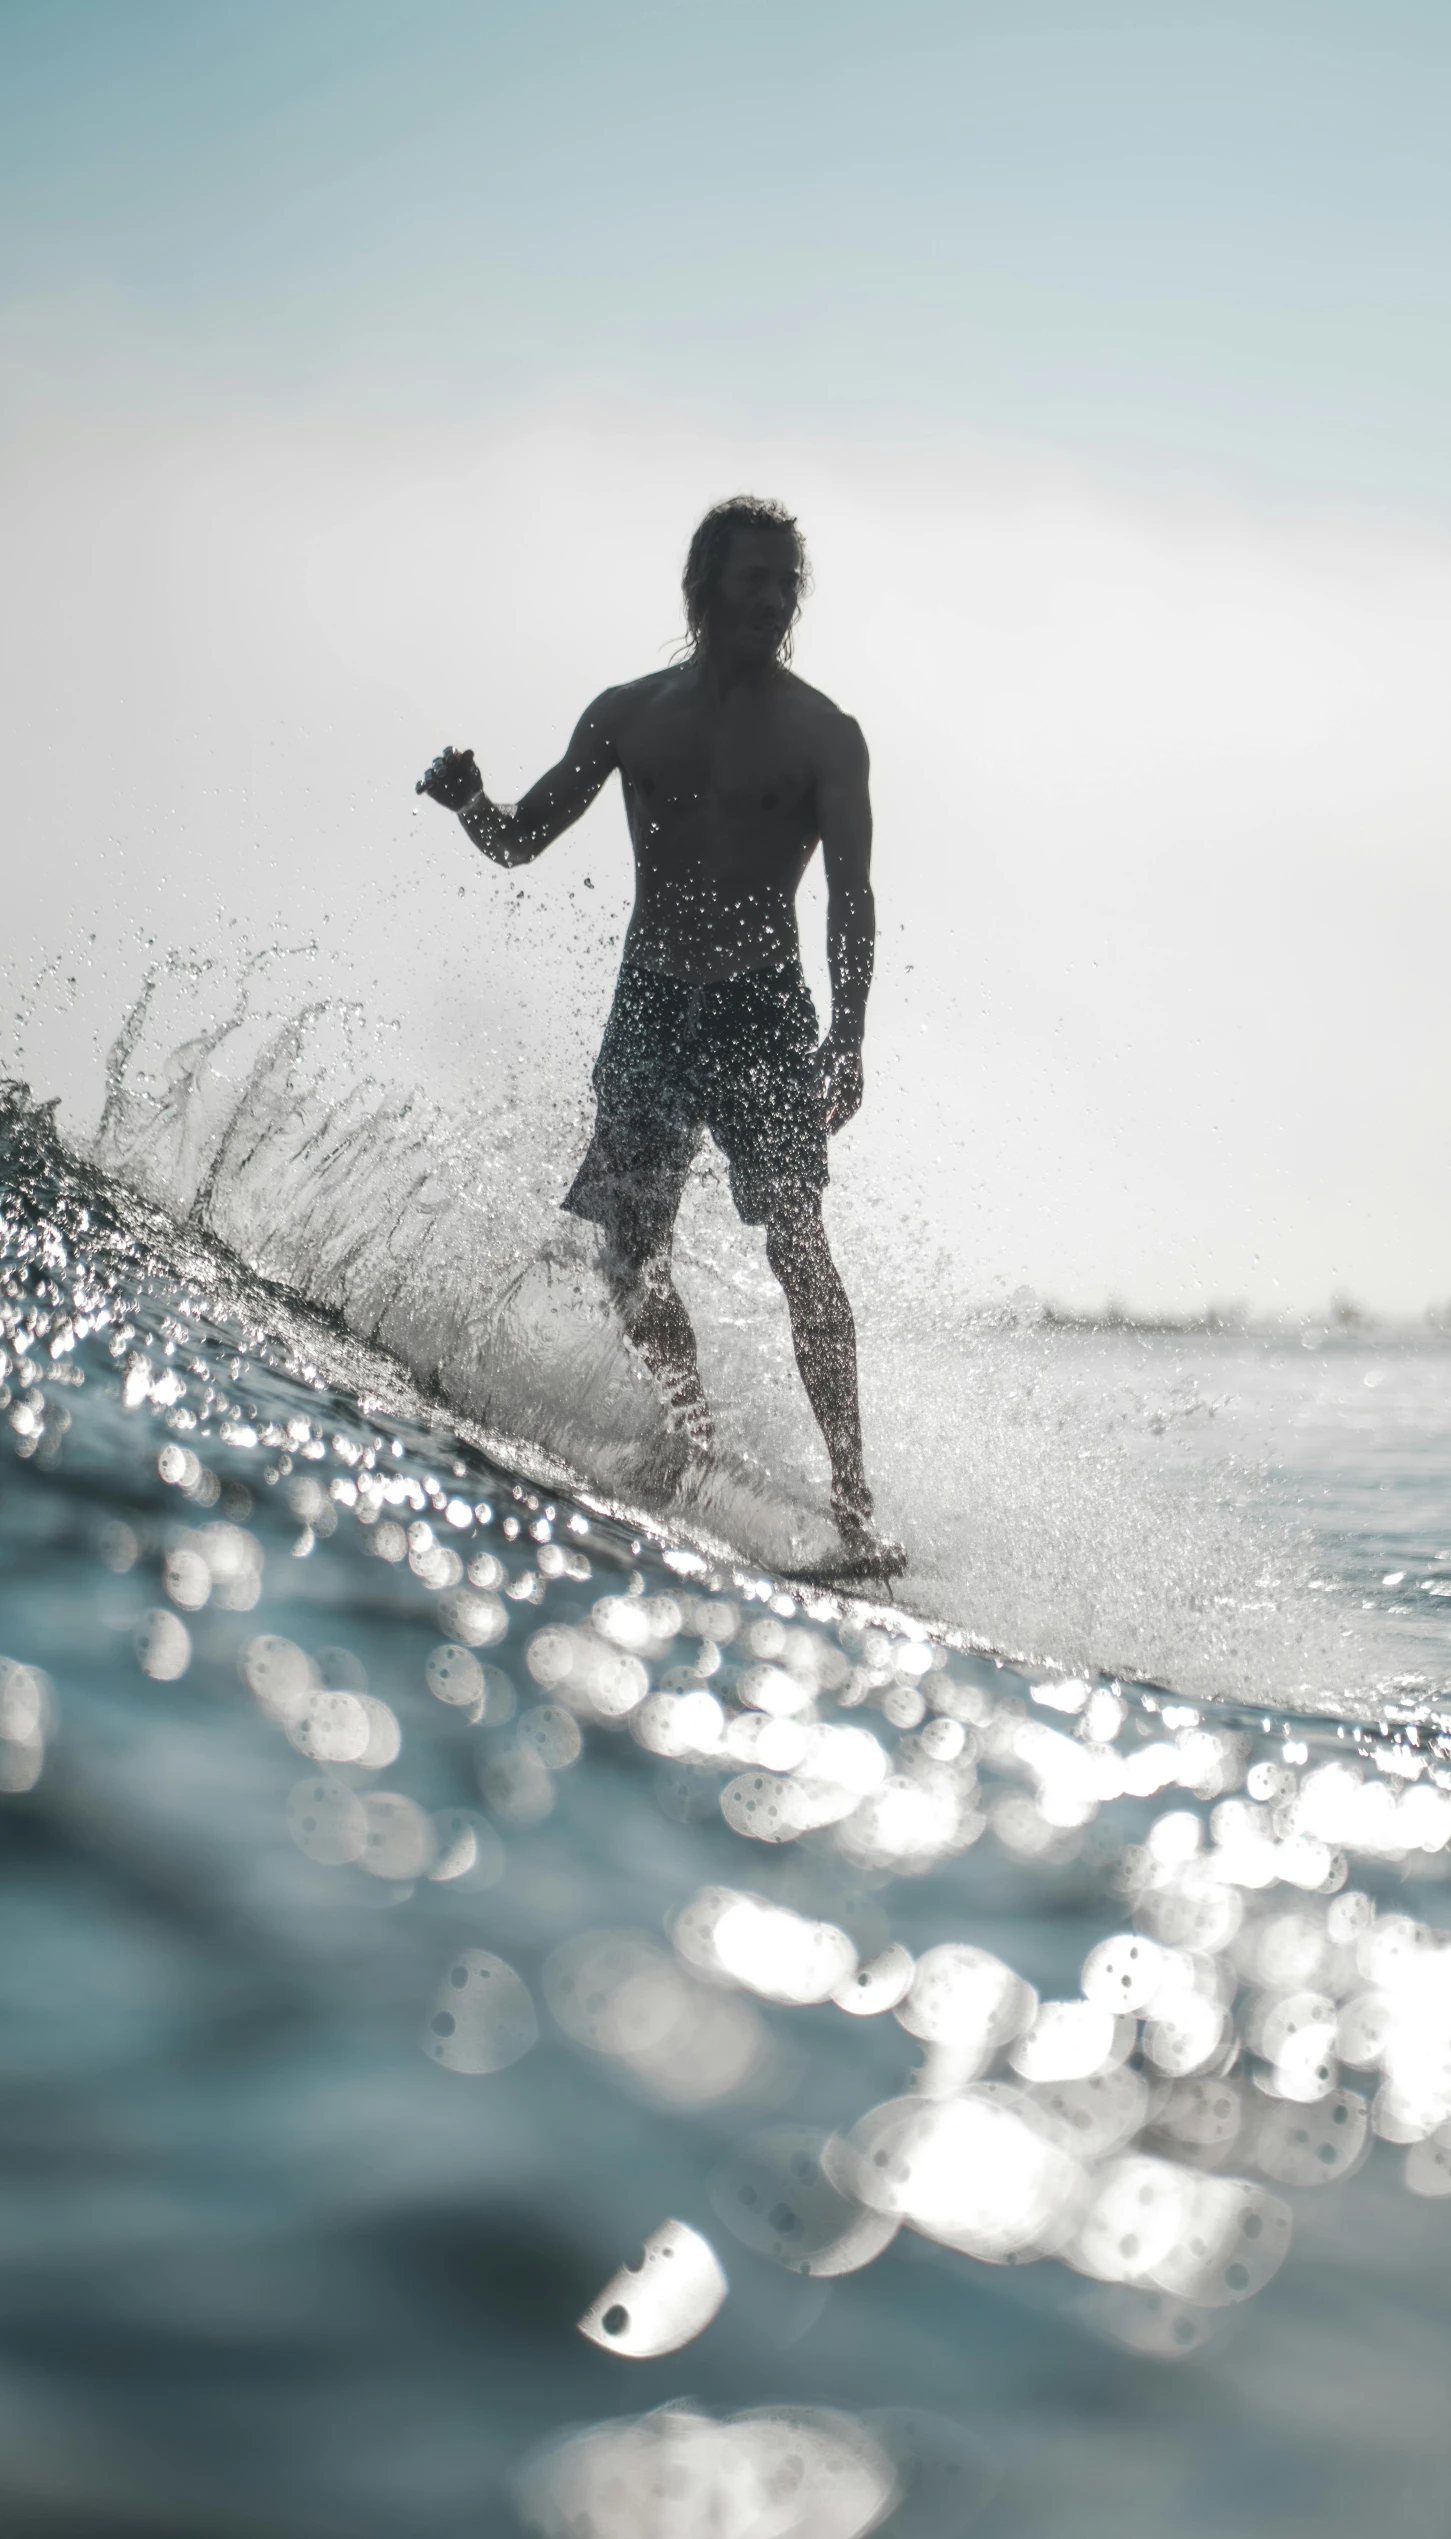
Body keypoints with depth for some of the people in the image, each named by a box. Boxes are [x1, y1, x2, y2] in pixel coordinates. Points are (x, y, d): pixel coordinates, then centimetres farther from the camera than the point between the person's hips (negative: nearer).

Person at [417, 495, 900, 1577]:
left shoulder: (824, 734, 0)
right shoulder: (630, 714, 8)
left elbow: (852, 897, -5)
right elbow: (520, 843, 12)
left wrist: (847, 1039, -18)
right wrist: (472, 804, -12)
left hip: (764, 1012, -4)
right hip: (650, 1008, 4)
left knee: (796, 1241, -15)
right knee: (631, 1250, -1)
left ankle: (852, 1499, -16)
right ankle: (702, 1451, 14)